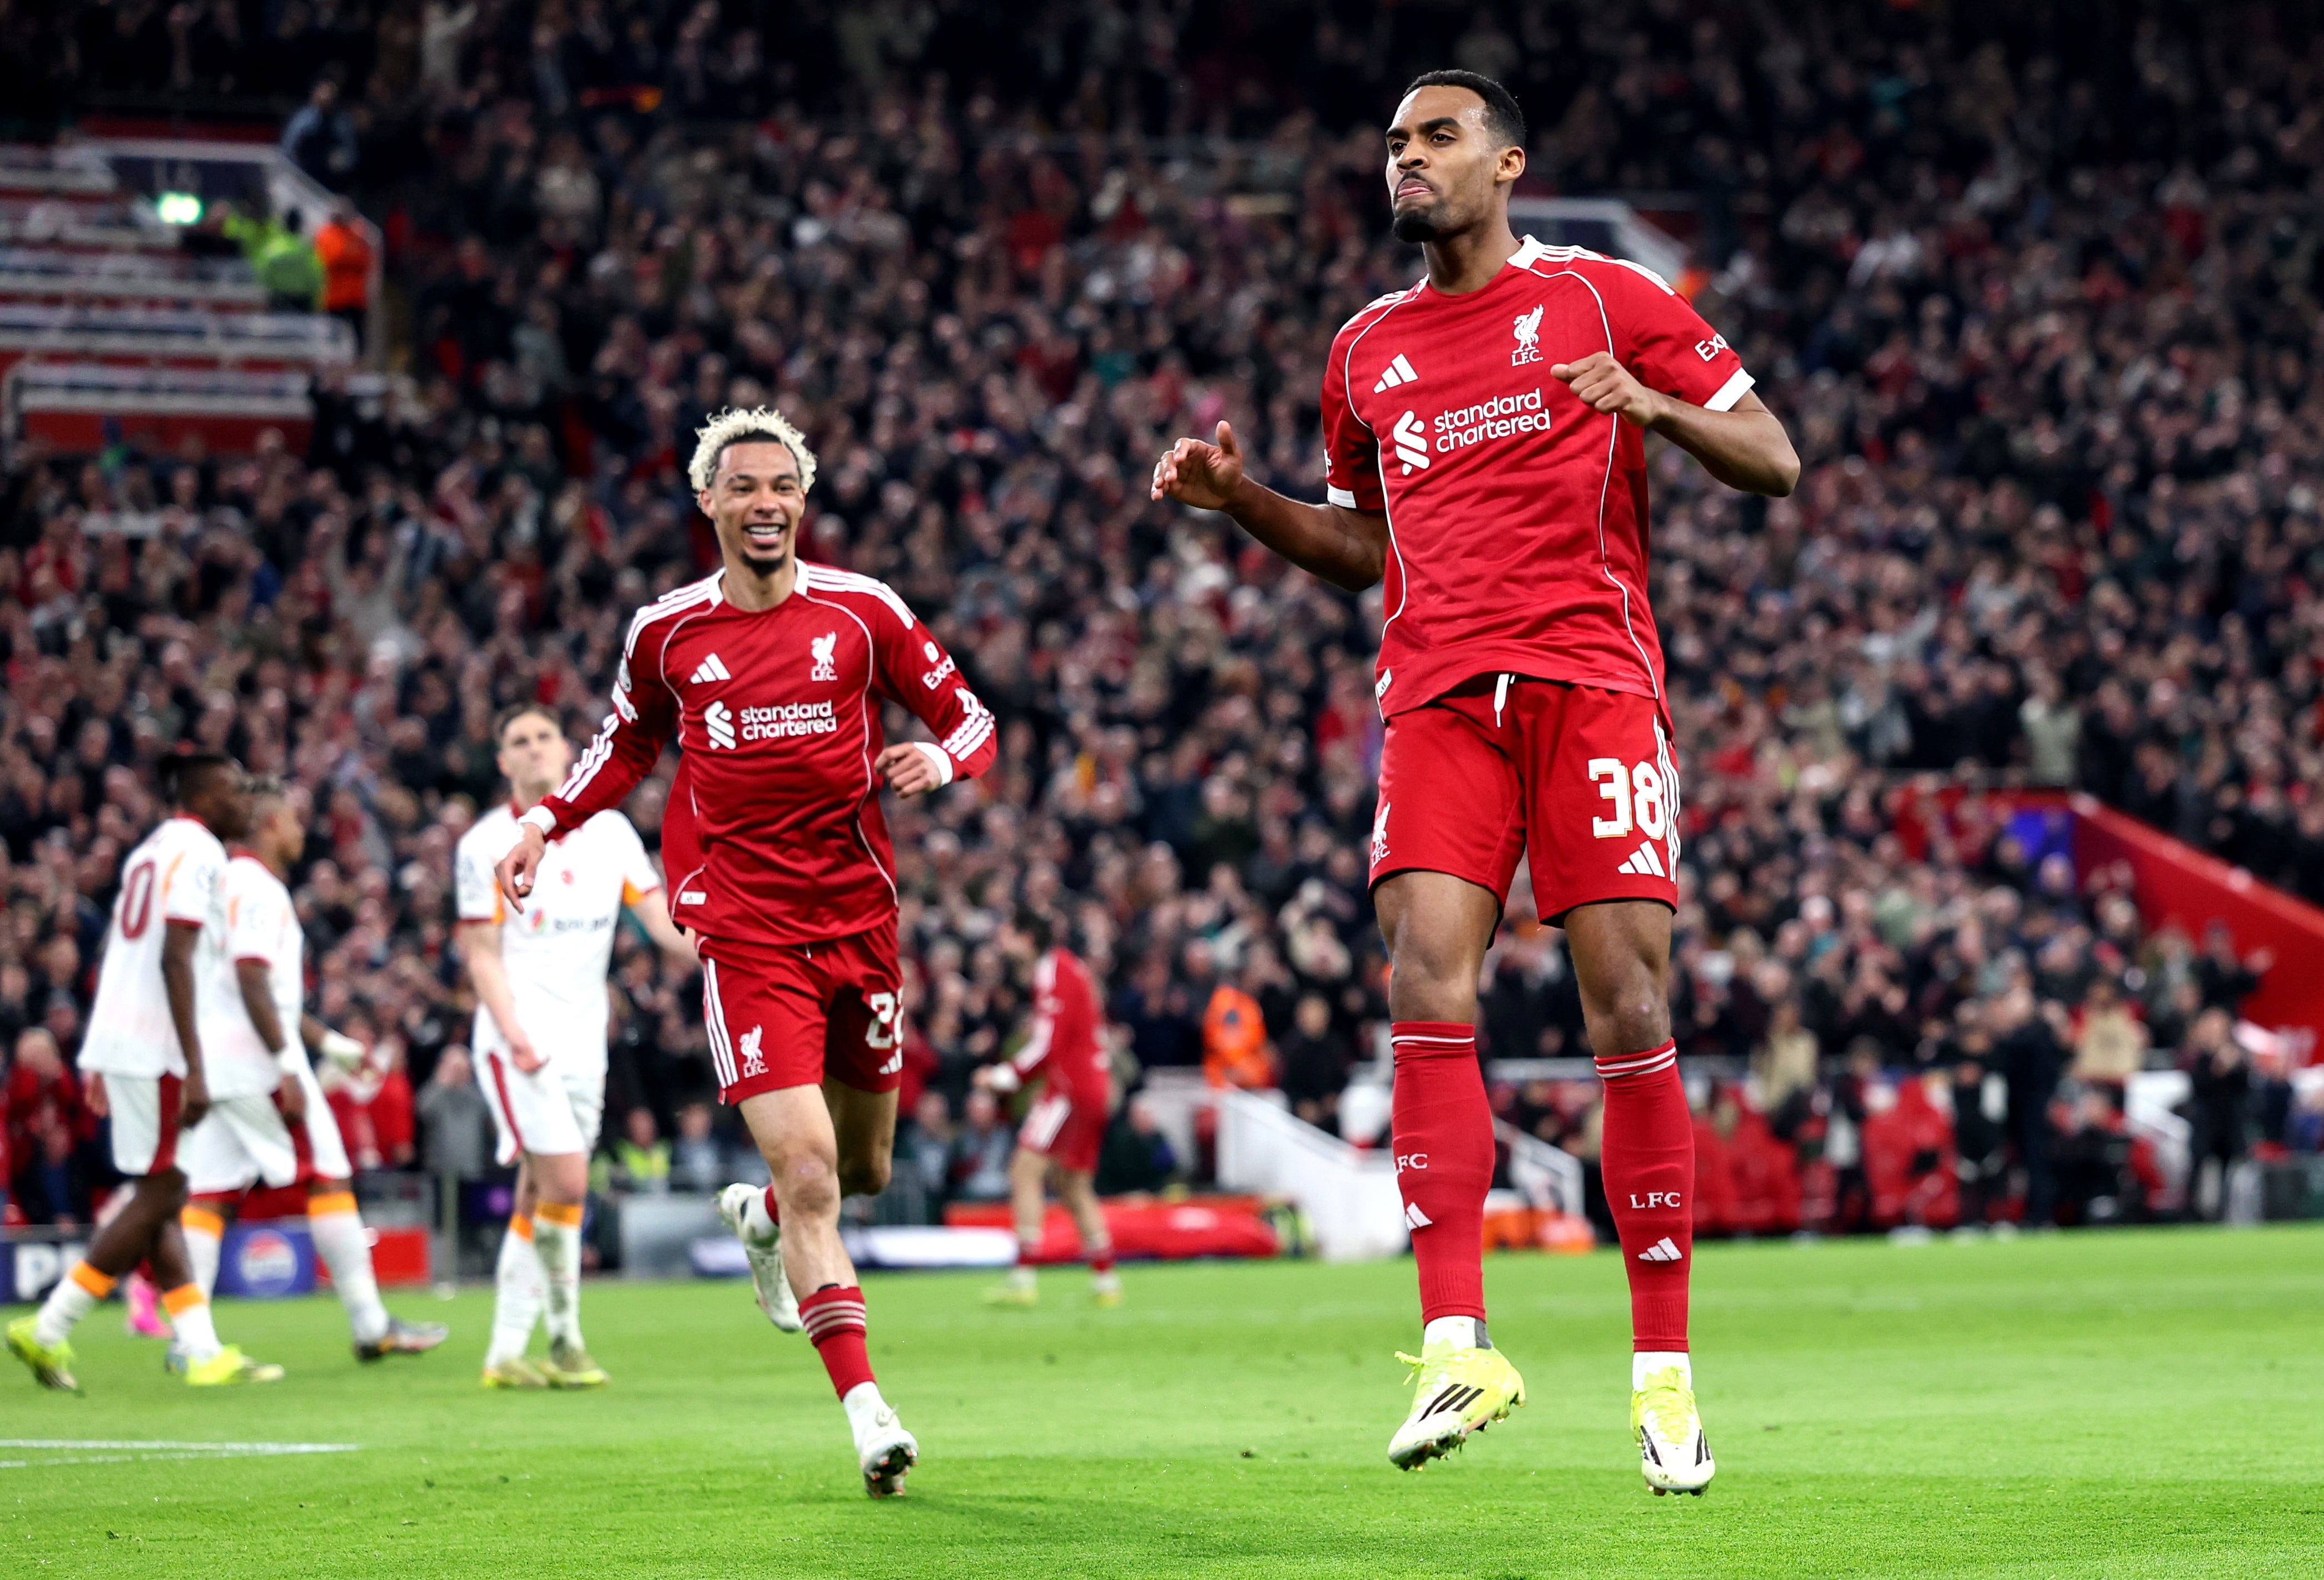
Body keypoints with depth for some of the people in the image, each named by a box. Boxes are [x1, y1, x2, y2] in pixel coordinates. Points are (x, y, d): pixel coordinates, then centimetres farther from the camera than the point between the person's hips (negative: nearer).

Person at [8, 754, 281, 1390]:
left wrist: (101, 1062, 24)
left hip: (117, 1042, 10)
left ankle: (203, 1352, 9)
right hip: (153, 1048, -10)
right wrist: (194, 1070, -22)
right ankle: (48, 1331, -5)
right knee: (159, 1196, -4)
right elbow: (176, 961, -19)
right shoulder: (197, 852, -10)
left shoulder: (151, 851, 18)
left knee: (160, 1198, 8)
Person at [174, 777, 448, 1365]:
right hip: (255, 1061, -9)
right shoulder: (258, 889, -10)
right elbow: (251, 982, -20)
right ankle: (370, 1325, -1)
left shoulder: (227, 883, 21)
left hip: (212, 1064, 9)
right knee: (328, 1179, -3)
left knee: (210, 1194, 4)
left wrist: (331, 1043, 29)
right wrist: (287, 1065, -21)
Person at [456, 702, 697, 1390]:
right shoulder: (485, 843, -4)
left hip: (583, 1043, 5)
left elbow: (662, 919, 5)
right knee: (566, 1183, -17)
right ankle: (565, 1337, -6)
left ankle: (505, 1353, 12)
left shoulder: (609, 830, 8)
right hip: (520, 1043, -5)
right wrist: (514, 1033, -18)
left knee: (538, 1198, 7)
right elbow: (483, 952, -5)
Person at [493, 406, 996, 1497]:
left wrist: (942, 760, -15)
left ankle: (760, 1219, 50)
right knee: (810, 1174, -15)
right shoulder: (667, 632, 2)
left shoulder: (862, 611, 0)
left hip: (860, 916, 2)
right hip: (747, 930, -2)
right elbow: (630, 741, 21)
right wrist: (547, 823, 11)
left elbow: (966, 714, 7)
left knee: (864, 1169, 16)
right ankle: (866, 1410, -16)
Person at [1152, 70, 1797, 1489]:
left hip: (1592, 678, -3)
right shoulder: (1367, 353, 19)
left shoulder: (1609, 299, 6)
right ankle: (1459, 1347, -17)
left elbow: (1776, 463, 5)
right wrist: (1242, 501, 13)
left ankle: (1665, 1372, 0)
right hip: (1439, 699, 3)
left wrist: (1654, 408, -13)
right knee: (1427, 986, -16)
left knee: (1630, 1009, -7)